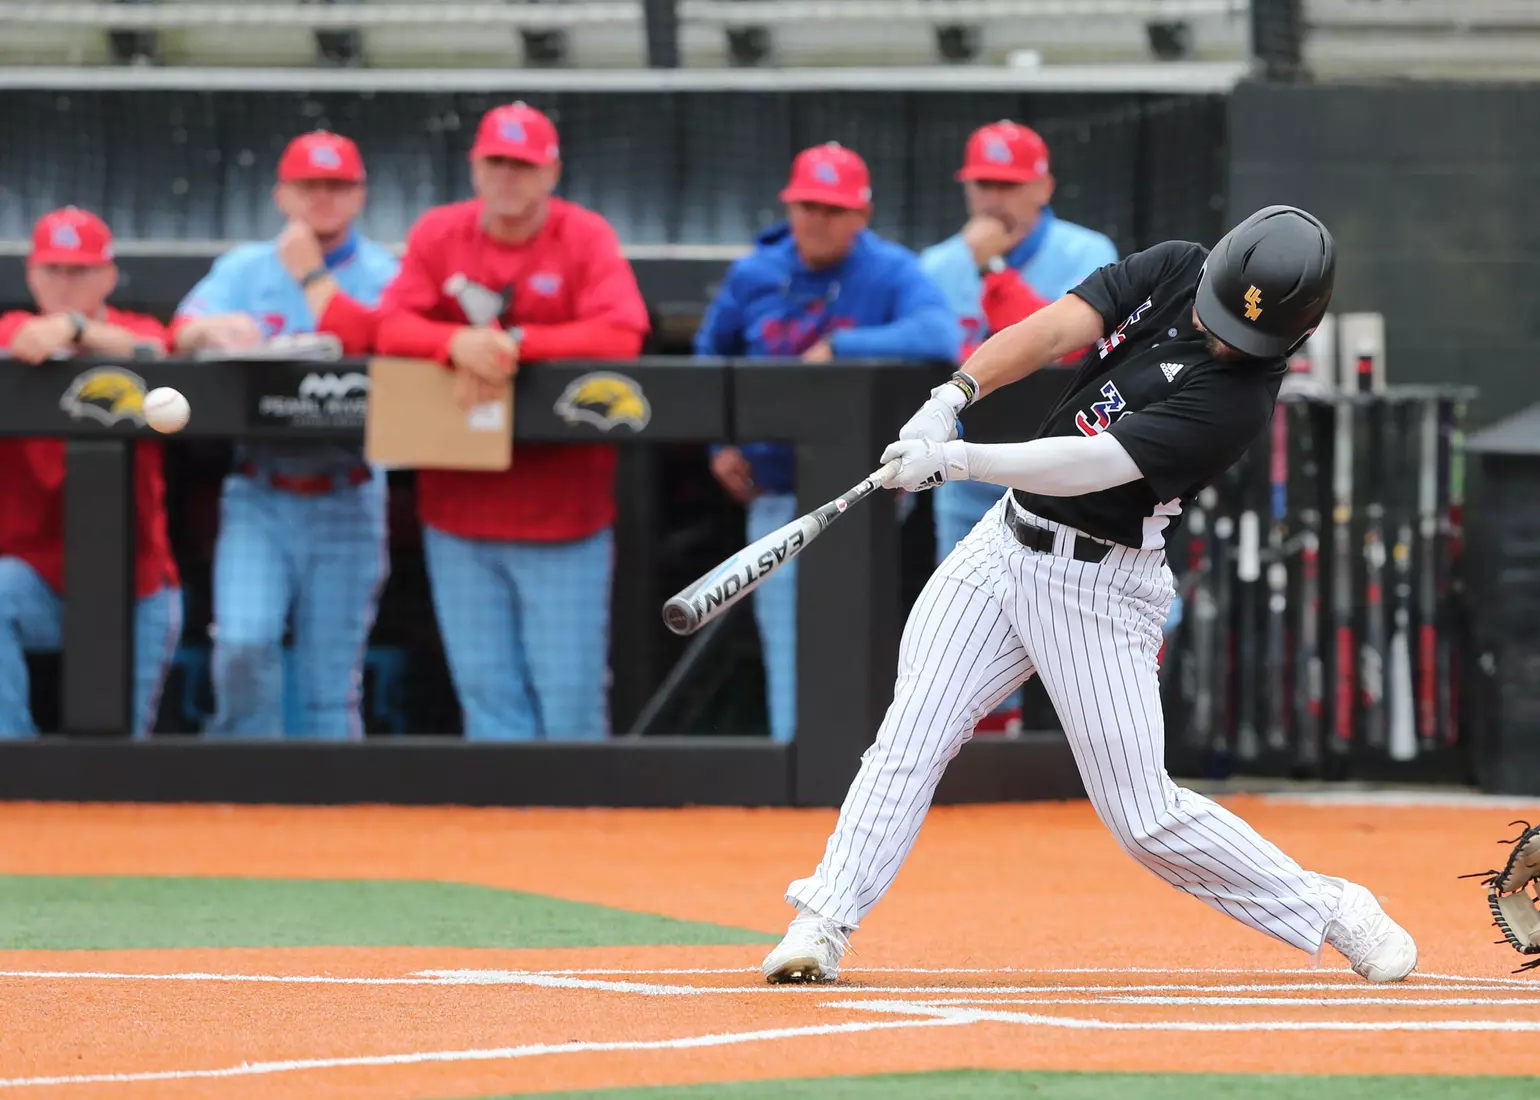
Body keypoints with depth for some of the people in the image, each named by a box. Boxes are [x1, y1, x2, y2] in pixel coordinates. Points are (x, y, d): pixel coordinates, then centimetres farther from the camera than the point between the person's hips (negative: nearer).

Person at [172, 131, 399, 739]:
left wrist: (311, 276, -10)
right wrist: (213, 328, -28)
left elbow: (369, 343, -14)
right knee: (242, 645, -16)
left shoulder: (384, 274, 5)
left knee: (332, 682, 0)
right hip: (259, 496, 1)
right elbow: (183, 331, -5)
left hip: (345, 504, -1)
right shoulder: (244, 268, 11)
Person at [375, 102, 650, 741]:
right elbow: (393, 327, -4)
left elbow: (622, 333, -16)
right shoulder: (438, 234, 6)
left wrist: (513, 343, -21)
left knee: (570, 696, -2)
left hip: (563, 514, -3)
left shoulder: (585, 237, -3)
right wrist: (458, 343, -24)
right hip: (460, 514, 3)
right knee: (486, 690, 5)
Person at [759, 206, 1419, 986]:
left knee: (1144, 817, -3)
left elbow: (1093, 466, -29)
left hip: (1101, 587, -6)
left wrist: (957, 460, -35)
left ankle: (1331, 912, 13)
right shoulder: (1173, 270, -3)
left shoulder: (1237, 396, -22)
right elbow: (1052, 332, -12)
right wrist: (954, 396, -28)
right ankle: (824, 924, -8)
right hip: (1006, 543, 6)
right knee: (910, 739, -8)